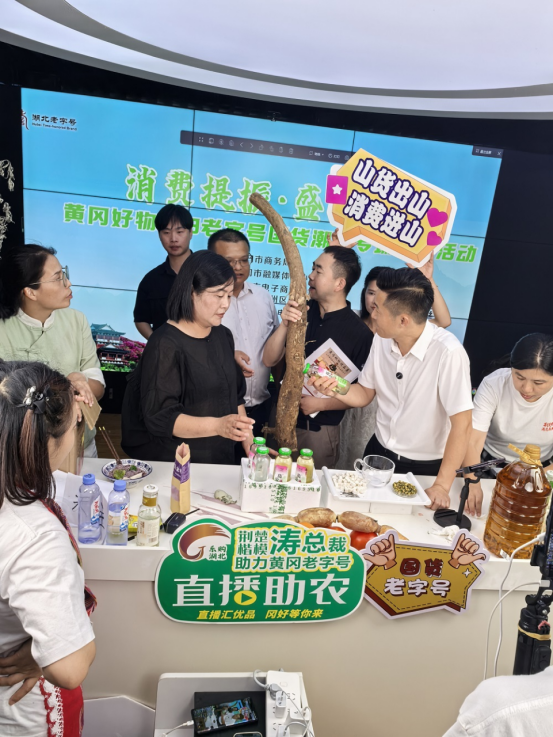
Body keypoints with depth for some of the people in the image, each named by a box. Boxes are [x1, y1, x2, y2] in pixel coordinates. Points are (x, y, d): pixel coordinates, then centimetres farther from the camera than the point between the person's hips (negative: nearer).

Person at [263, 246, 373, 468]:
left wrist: (321, 404, -18)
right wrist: (284, 325, -19)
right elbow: (269, 360, -5)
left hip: (319, 429, -4)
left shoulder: (359, 333, -13)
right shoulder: (302, 311, -1)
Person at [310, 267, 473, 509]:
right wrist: (337, 388, -16)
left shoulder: (448, 352, -28)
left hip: (424, 467, -5)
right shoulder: (382, 339, -8)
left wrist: (442, 486, -21)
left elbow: (461, 424, -23)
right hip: (379, 452, 5)